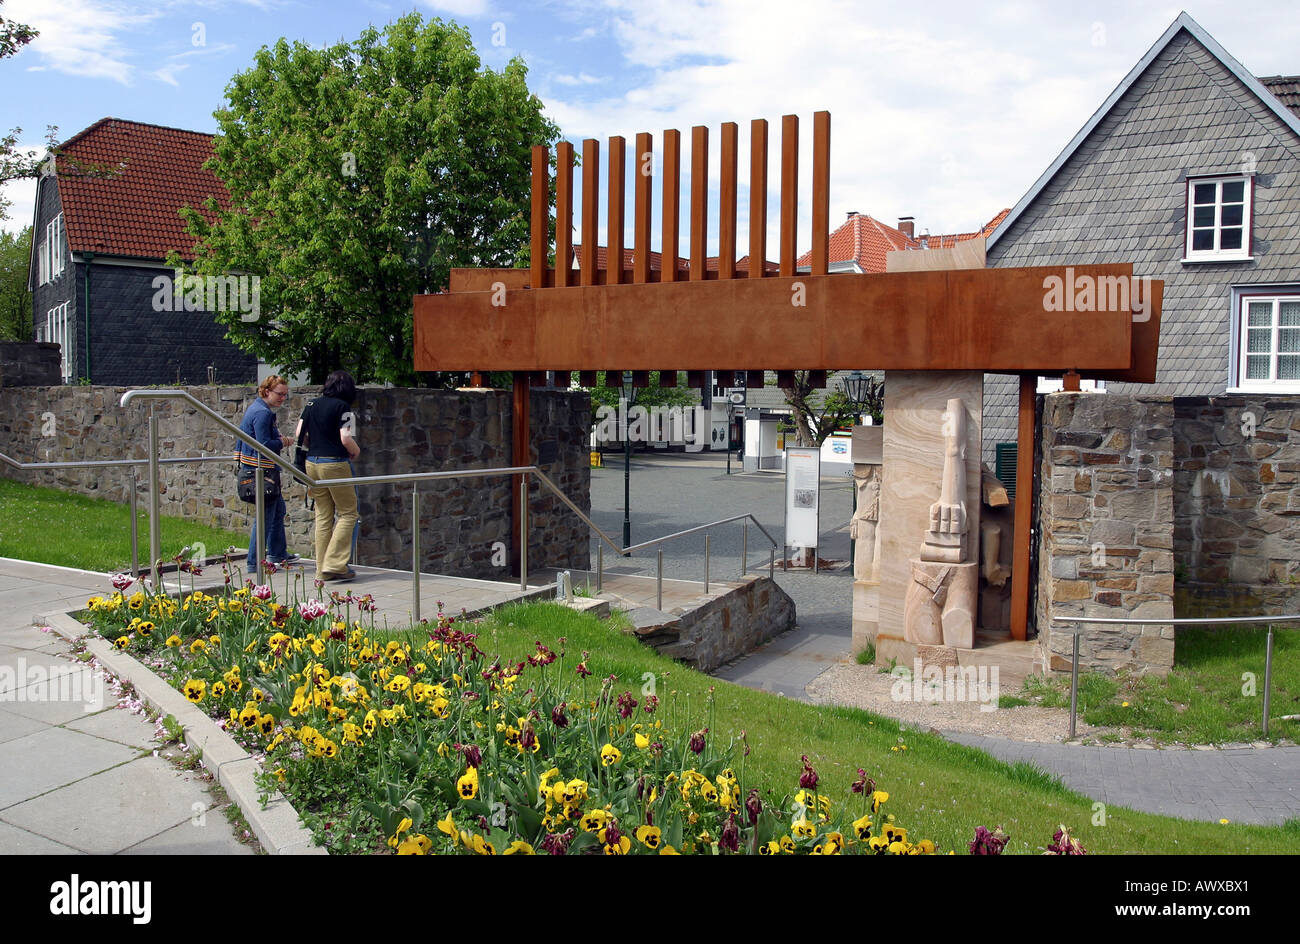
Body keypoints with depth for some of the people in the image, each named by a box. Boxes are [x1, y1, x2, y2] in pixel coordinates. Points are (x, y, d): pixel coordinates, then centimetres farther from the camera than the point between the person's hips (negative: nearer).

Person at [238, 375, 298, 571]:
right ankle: (255, 563, 1)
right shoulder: (263, 413, -19)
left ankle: (277, 554, 34)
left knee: (278, 509, 23)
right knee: (265, 515, -5)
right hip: (262, 470, -11)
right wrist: (284, 442, -10)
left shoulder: (256, 408, 13)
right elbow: (265, 445, -26)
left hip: (257, 468, 11)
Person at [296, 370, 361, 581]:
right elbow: (346, 438, -17)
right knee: (347, 513, 4)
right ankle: (334, 564, -5)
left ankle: (322, 569, 15)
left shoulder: (313, 404, 10)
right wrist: (356, 451, 2)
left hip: (312, 463, 7)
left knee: (323, 516, 12)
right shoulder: (342, 407, -9)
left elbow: (300, 434, 10)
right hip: (334, 464, -7)